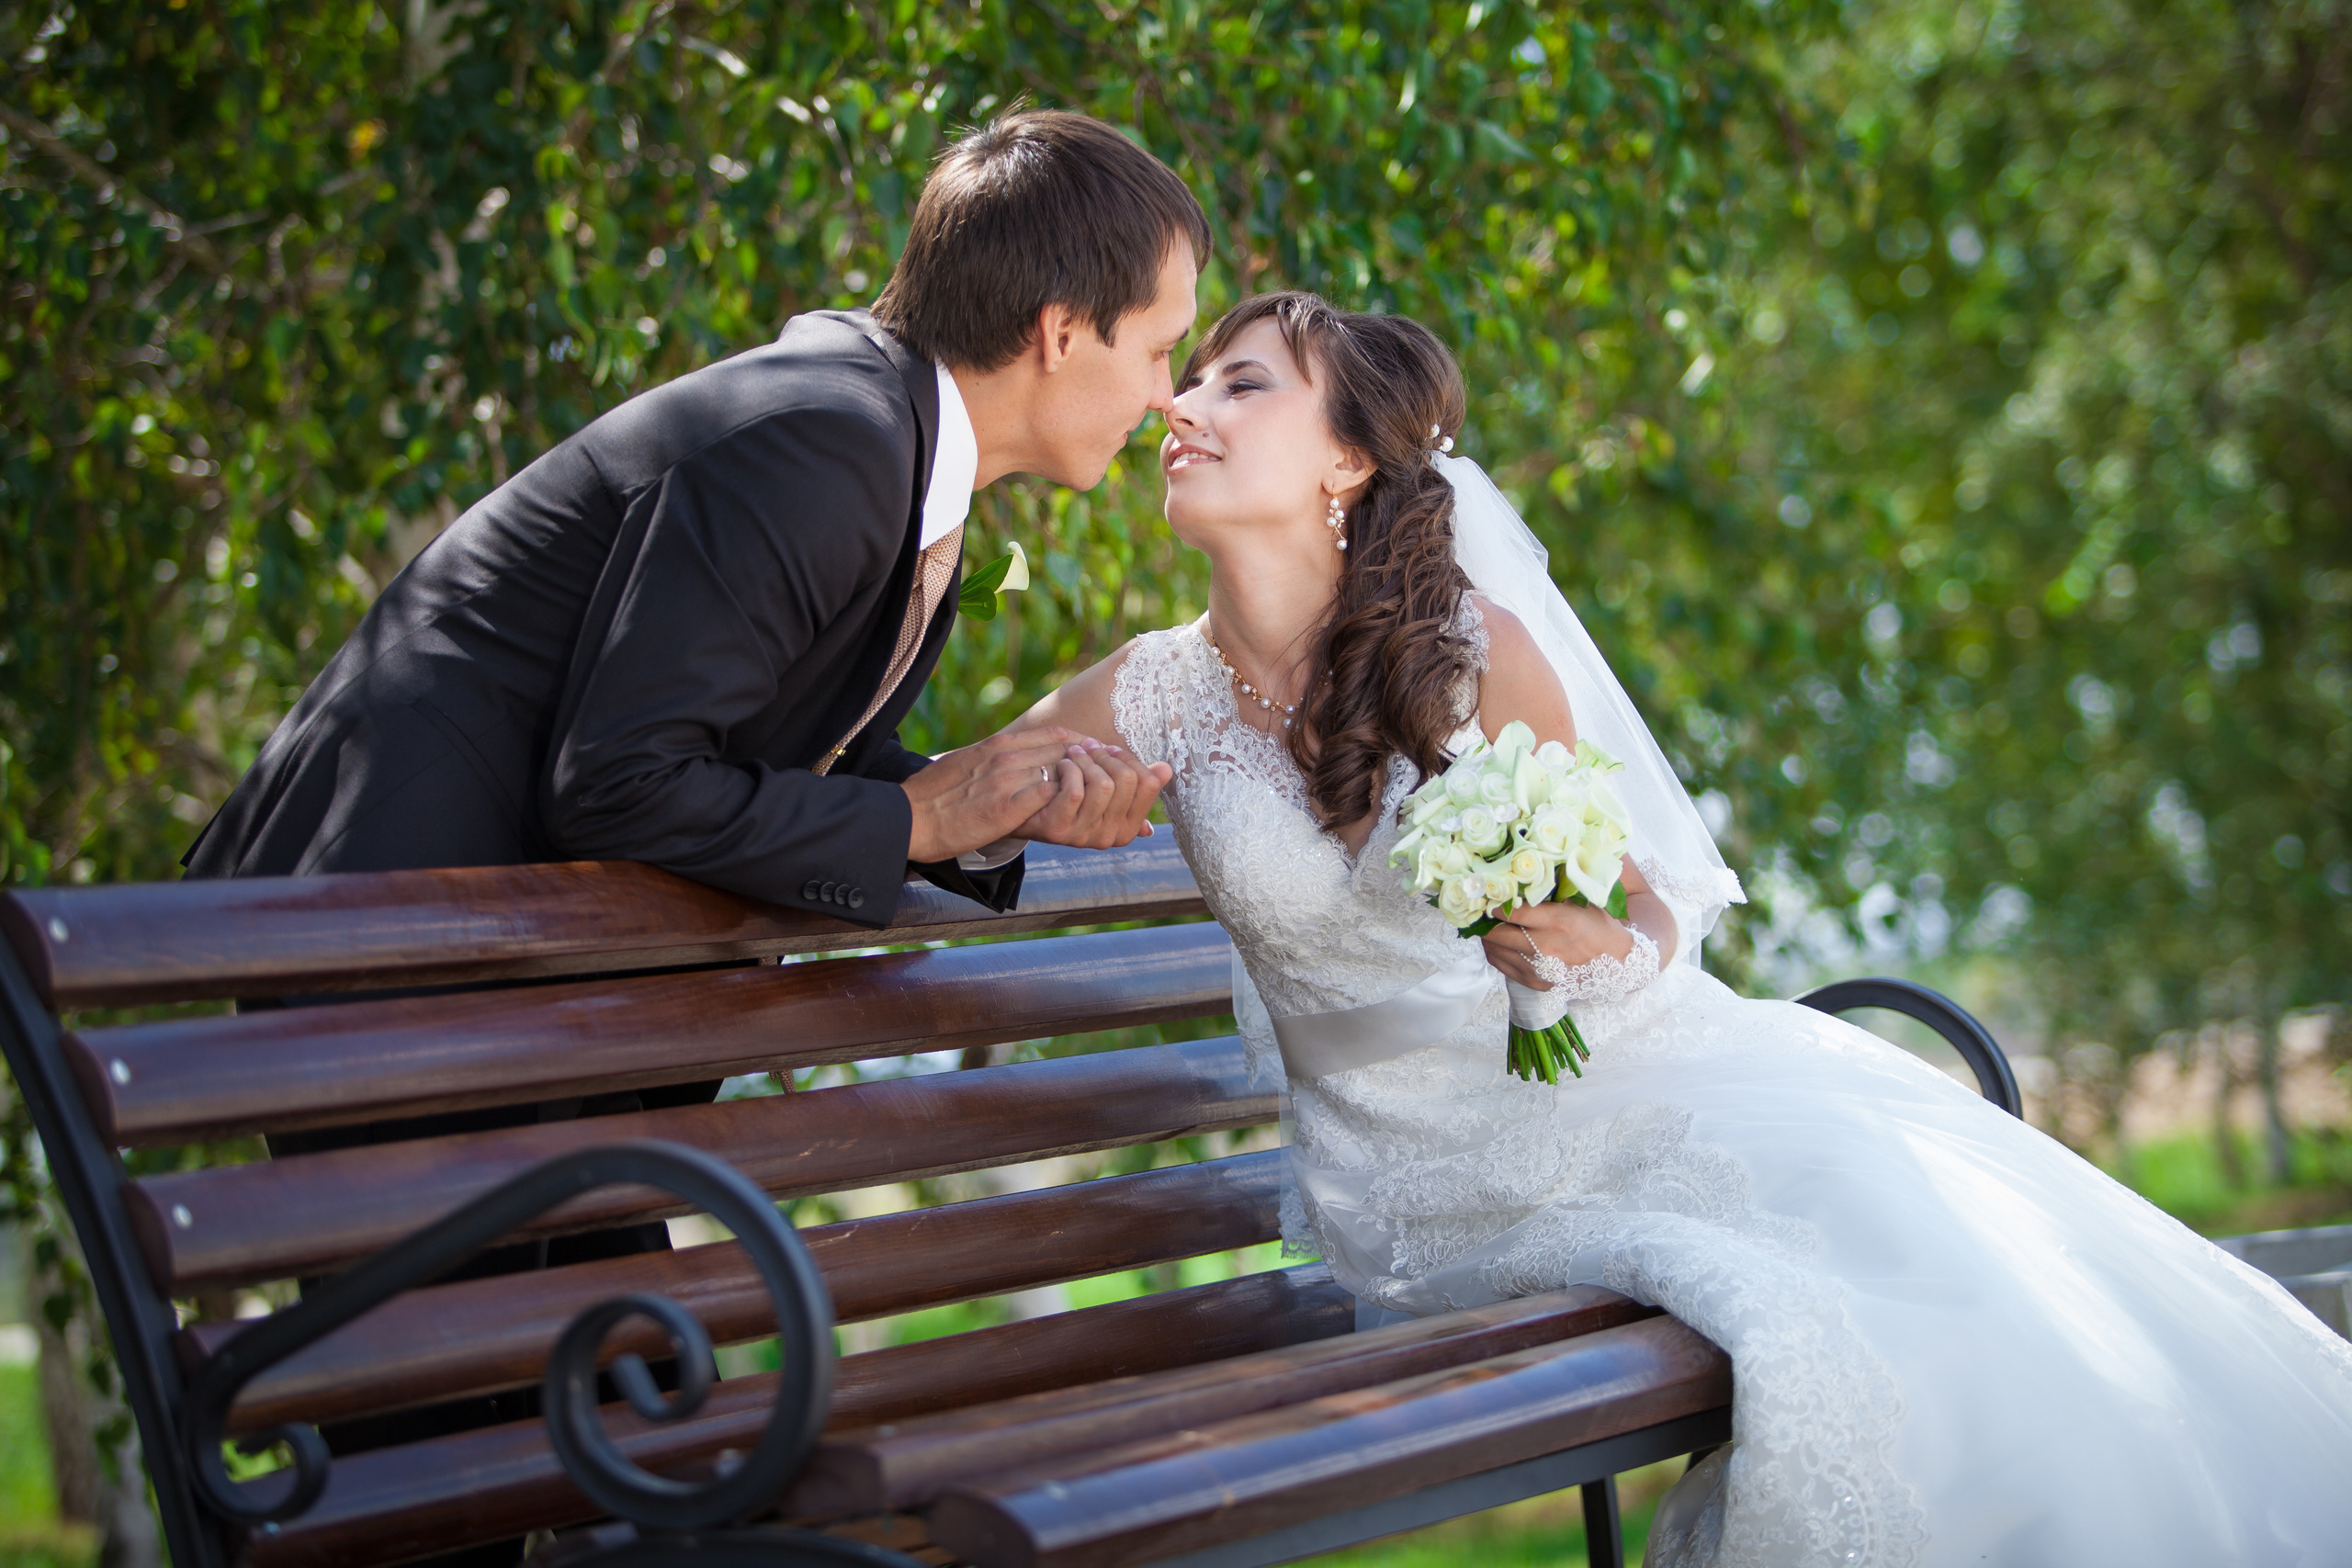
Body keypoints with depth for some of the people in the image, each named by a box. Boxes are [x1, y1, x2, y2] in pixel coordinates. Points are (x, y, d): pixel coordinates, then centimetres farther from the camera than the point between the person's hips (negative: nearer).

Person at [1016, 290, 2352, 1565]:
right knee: (1795, 1333, -27)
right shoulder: (1155, 696, -5)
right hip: (1440, 1178, -1)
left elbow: (1641, 909, 2)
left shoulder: (1478, 648, -6)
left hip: (1629, 1097, 1)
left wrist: (1594, 948, -19)